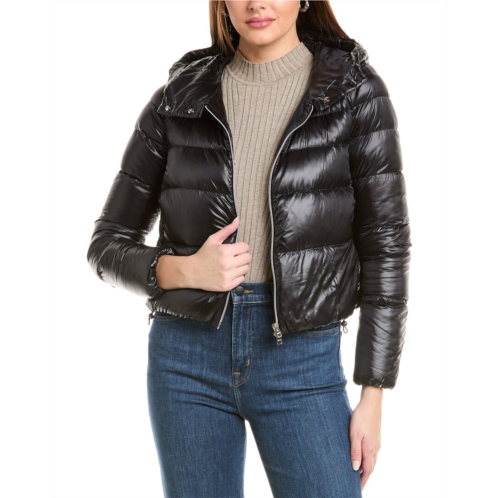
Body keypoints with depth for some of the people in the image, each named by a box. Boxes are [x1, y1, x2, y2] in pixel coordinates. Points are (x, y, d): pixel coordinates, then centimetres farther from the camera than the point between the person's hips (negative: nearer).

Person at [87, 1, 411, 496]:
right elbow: (108, 246, 5)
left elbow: (384, 248, -2)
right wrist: (182, 270, -16)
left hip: (303, 362, -1)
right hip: (188, 358, 1)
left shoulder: (356, 93, -3)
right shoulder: (178, 98, 1)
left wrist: (373, 396, -5)